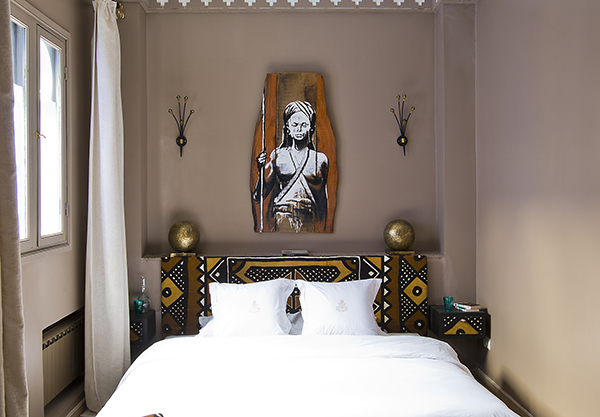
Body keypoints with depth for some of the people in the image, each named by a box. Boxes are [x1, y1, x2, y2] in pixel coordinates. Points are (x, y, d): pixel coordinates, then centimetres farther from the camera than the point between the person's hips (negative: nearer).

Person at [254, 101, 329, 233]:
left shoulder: (320, 159, 11)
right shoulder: (277, 155, 8)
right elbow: (259, 196, 7)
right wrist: (262, 170, -8)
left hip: (309, 221, 1)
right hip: (283, 217, -1)